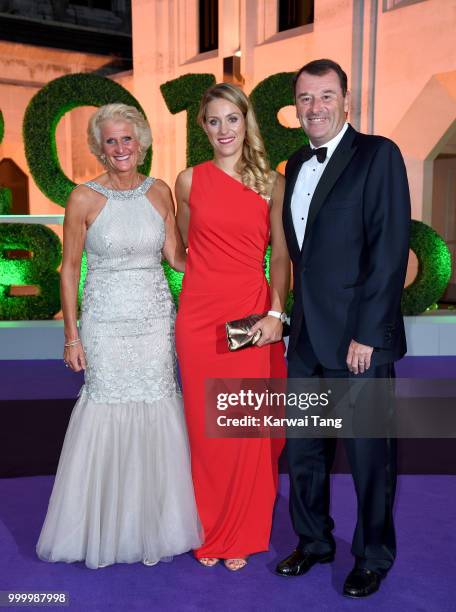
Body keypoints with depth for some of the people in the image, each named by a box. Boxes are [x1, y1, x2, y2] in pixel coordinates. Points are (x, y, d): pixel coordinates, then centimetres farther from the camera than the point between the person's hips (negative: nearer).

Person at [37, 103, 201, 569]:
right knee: (107, 415, 3)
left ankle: (152, 524, 27)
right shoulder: (84, 198, -5)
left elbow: (178, 258, 6)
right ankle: (105, 528, 25)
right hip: (105, 321, -2)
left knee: (156, 416, 7)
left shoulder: (159, 192, 4)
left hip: (155, 319, 3)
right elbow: (69, 268, -2)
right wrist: (71, 335, -4)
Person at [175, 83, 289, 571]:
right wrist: (207, 276, 8)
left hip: (253, 315, 0)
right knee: (205, 425, 7)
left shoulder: (272, 183, 4)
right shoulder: (190, 180, 5)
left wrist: (275, 312, -8)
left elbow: (280, 255, 2)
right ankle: (208, 530, 26)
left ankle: (241, 534, 25)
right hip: (201, 315, 0)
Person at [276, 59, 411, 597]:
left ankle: (373, 557, 30)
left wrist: (366, 333, -17)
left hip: (360, 338, -6)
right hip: (307, 337, 7)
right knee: (302, 449, 16)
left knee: (368, 455, 8)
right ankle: (314, 541, 37)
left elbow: (391, 248, -14)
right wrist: (296, 318, 7)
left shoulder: (378, 155, -7)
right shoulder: (296, 165, 14)